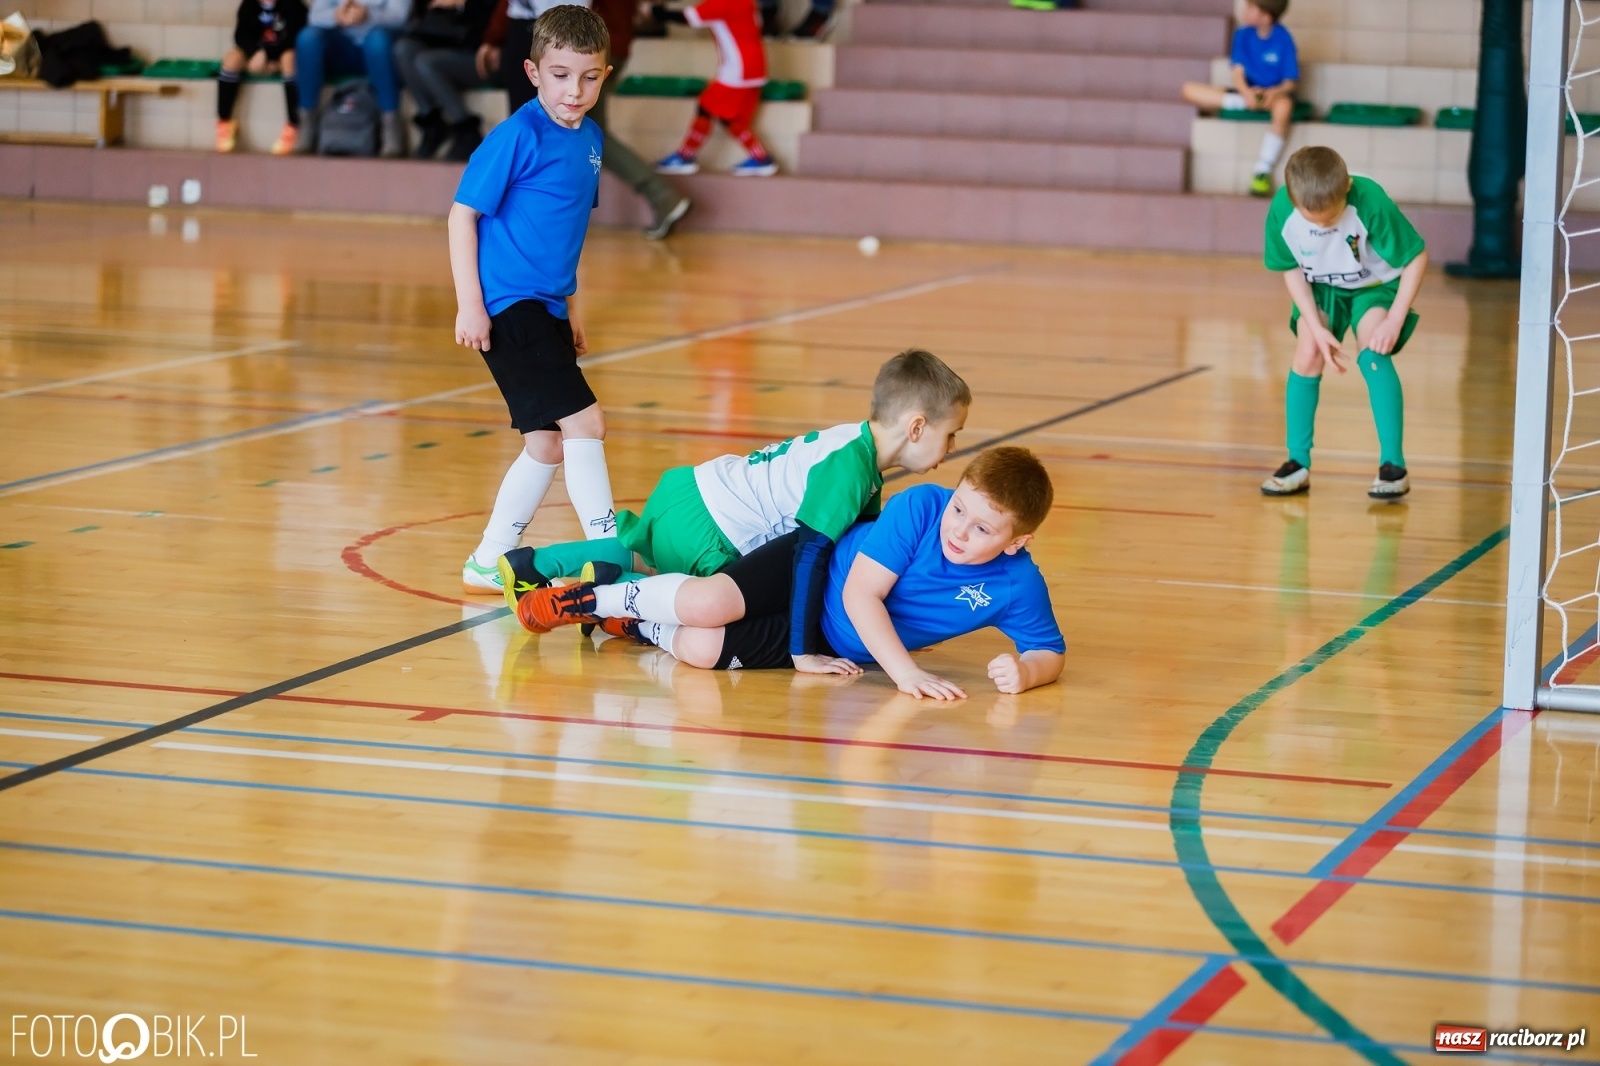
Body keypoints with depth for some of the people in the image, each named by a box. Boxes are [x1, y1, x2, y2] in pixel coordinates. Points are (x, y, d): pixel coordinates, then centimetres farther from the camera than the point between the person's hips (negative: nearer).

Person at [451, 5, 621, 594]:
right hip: (509, 305, -9)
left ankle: (487, 564, 24)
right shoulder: (519, 135, -14)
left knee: (547, 445, 13)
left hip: (547, 309, 9)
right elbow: (463, 213, -11)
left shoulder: (589, 138, 9)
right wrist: (469, 303, -17)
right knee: (583, 420, -14)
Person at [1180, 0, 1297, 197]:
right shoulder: (1243, 34, -2)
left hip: (1275, 93, -4)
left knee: (1283, 108, -45)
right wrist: (1246, 92, -28)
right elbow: (1238, 73, -5)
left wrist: (1276, 92, -33)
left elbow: (1290, 83, -10)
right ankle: (1243, 103, -25)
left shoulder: (1283, 39, -13)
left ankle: (1263, 172, -35)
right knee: (1190, 90, -12)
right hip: (1247, 92, 4)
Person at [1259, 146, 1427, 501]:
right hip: (1320, 288, 3)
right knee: (1308, 356, -15)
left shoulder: (1371, 203, -35)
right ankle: (1298, 464, -2)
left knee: (1372, 355, -23)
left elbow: (1417, 257, -22)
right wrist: (1317, 329, -17)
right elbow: (1292, 270, -9)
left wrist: (1395, 320, -25)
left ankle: (1394, 466, -18)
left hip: (1375, 285, -3)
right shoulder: (1281, 212, -28)